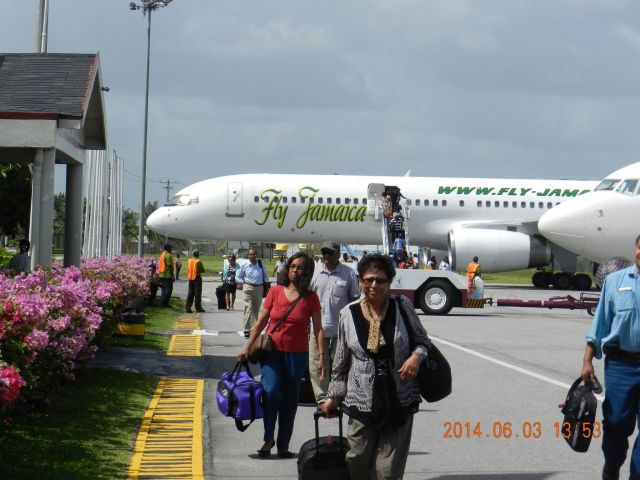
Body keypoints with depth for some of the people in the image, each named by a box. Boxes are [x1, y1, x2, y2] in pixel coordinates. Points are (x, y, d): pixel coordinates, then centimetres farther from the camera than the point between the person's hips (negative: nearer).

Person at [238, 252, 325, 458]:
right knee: (271, 391, -19)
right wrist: (247, 347, 4)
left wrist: (321, 356, -9)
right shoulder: (275, 292, 1)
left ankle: (283, 445, 16)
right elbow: (261, 322, 7)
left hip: (296, 355, 0)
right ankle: (268, 438, -2)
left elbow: (318, 329, -1)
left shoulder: (311, 298, -1)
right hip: (272, 351, 0)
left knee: (290, 400, 5)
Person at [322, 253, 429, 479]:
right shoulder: (349, 314, 1)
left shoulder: (402, 306, -1)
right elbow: (341, 360, 11)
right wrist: (334, 396, 14)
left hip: (399, 400, -1)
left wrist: (416, 357, -12)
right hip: (362, 401, 1)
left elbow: (422, 340, 10)